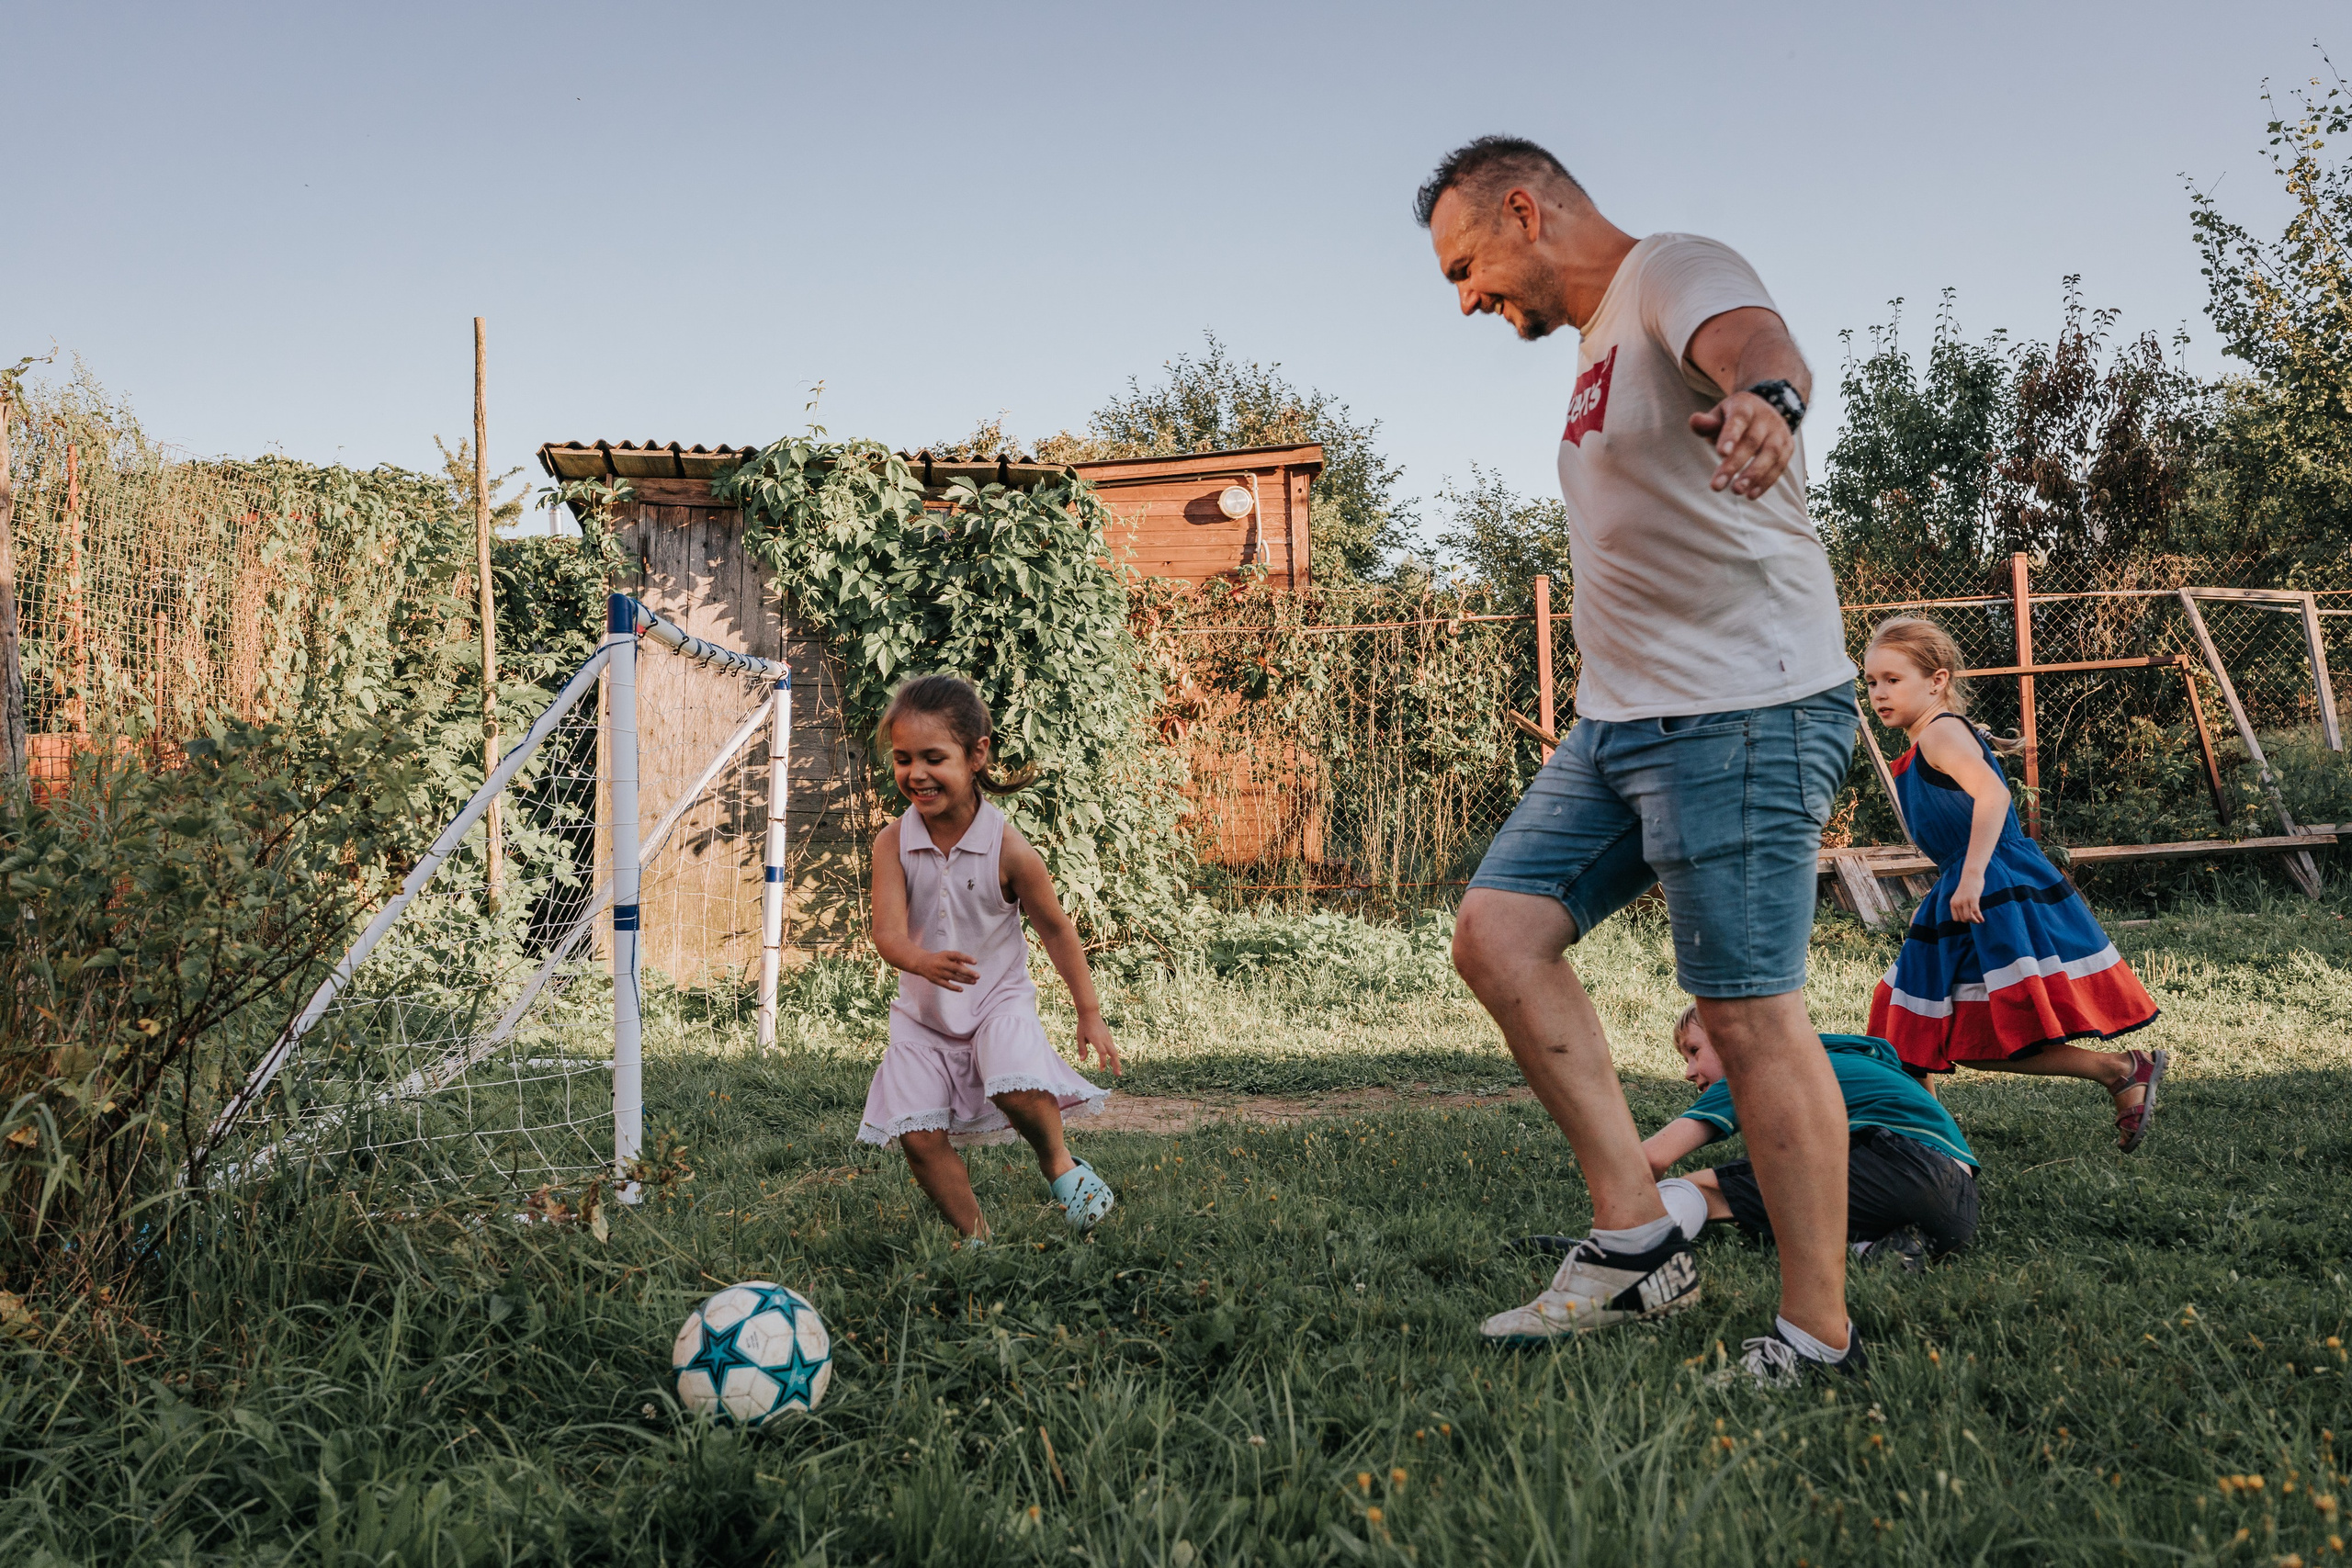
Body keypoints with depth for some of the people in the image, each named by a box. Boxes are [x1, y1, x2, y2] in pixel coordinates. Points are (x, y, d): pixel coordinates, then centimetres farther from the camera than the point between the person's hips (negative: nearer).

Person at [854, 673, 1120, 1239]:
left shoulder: (1007, 847, -16)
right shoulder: (893, 843, -11)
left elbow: (1056, 929, -4)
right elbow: (888, 932, -22)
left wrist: (1089, 1012, 0)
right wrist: (922, 962, -46)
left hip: (999, 998, -3)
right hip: (922, 1012, 3)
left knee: (1020, 1088, -30)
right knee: (918, 1134, -6)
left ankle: (1057, 1161, 1)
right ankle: (975, 1236, 14)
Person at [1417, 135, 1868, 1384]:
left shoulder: (1675, 271, -7)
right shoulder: (1599, 341, 22)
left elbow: (1756, 341, -33)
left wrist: (1762, 399, -56)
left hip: (1741, 712, -10)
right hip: (1619, 719, 10)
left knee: (1753, 1018, -7)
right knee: (1496, 931, 0)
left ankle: (1819, 1337, 6)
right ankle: (1635, 1239, 4)